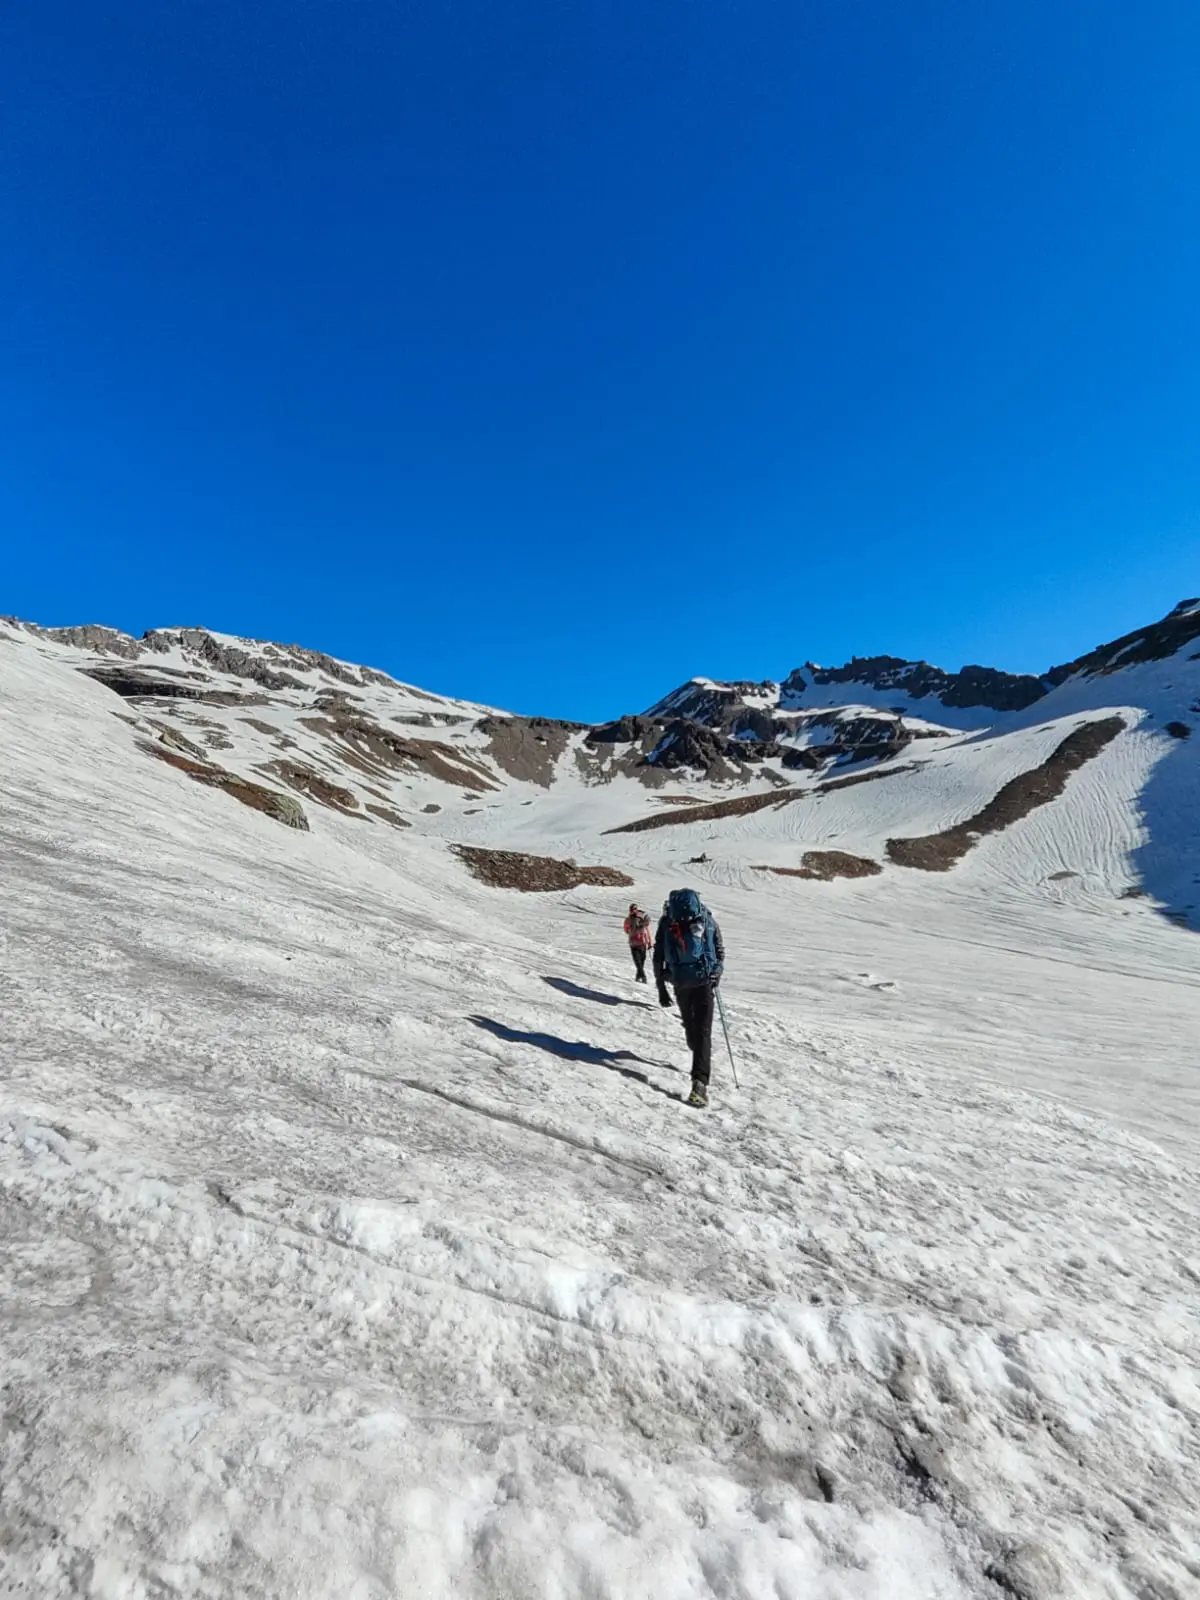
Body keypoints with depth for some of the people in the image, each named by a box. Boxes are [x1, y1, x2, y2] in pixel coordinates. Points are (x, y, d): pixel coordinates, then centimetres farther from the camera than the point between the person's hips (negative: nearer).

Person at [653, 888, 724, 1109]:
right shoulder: (666, 924, -15)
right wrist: (661, 987, -3)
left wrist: (717, 971, -12)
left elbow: (719, 948, 2)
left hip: (704, 982, -2)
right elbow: (658, 956, -4)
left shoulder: (706, 921, -14)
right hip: (681, 985, 2)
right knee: (690, 1025, 18)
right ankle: (701, 1059, 44)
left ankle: (700, 1082, -14)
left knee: (703, 1030, -11)